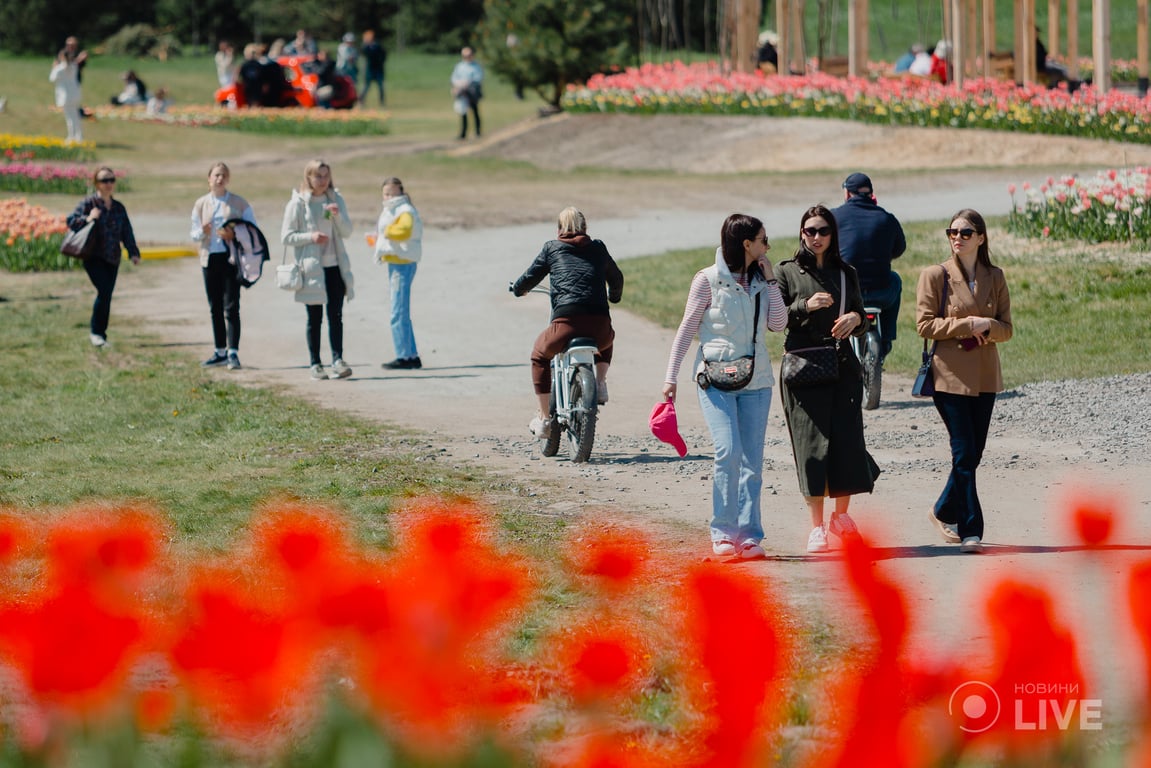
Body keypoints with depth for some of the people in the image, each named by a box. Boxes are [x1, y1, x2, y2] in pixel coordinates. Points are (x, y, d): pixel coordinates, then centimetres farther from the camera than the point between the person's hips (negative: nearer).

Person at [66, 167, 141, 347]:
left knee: (106, 296, 4)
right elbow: (71, 221, -6)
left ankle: (101, 333, 15)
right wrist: (87, 219, -23)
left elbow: (126, 232, 13)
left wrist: (133, 252, 2)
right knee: (104, 291, -18)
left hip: (112, 259, 5)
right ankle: (95, 331, -4)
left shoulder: (119, 208, 12)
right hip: (94, 258, -5)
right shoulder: (89, 203, -3)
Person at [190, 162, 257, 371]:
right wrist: (203, 232, -12)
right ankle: (220, 352, 16)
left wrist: (235, 235, -16)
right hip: (209, 258, 4)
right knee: (215, 307, 8)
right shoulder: (200, 205, 11)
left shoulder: (239, 203, 2)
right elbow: (194, 235, 11)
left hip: (231, 258, -4)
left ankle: (233, 352, -12)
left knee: (231, 307, -10)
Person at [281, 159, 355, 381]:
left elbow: (347, 231, 6)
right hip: (311, 269, -3)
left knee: (336, 315, -6)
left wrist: (337, 215, -13)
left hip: (334, 266, 3)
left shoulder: (336, 199, 8)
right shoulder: (298, 203, -3)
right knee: (314, 319, 3)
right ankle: (315, 364, 9)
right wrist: (310, 236, -17)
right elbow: (286, 236, -3)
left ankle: (337, 361, -11)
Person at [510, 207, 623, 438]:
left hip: (566, 323, -3)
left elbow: (530, 277, 18)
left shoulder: (551, 248, 13)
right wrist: (614, 296, 56)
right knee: (606, 339, 41)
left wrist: (518, 288, 42)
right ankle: (600, 382, 21)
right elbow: (616, 278, 34)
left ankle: (544, 419, 21)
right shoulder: (598, 248, 20)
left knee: (540, 356, 27)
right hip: (600, 327, 3)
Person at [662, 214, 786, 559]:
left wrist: (770, 280, 0)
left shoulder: (760, 281, 11)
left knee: (752, 460, 1)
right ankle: (723, 531, -7)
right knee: (728, 451, -17)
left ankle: (749, 534, 5)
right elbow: (687, 329, 1)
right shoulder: (708, 280, -2)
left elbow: (778, 323, 0)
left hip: (755, 382, 4)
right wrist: (671, 377, -3)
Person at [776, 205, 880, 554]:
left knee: (847, 440, -3)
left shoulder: (846, 273, 13)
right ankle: (817, 527, 1)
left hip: (842, 365, 3)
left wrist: (856, 319, -6)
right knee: (811, 443, -5)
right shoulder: (787, 272, 4)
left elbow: (862, 320, 16)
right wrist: (805, 307, -16)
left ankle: (841, 514, 16)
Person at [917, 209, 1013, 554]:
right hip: (950, 374, -4)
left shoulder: (994, 277, 9)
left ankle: (945, 512, 28)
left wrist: (987, 326, -13)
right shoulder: (934, 276, -1)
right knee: (964, 454, -9)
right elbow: (925, 325, -6)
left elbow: (1007, 328, 9)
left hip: (985, 376, 4)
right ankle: (970, 530, -6)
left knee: (973, 454, 7)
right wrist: (967, 324, -13)